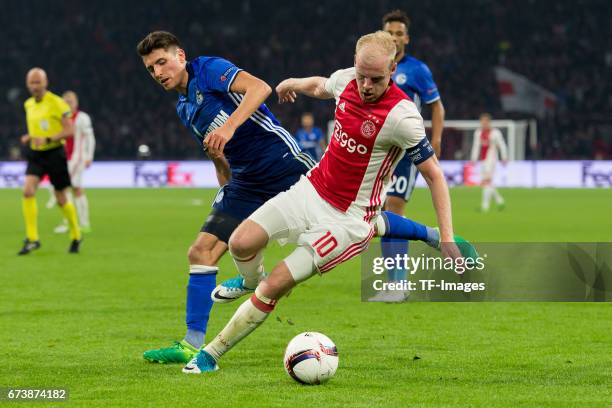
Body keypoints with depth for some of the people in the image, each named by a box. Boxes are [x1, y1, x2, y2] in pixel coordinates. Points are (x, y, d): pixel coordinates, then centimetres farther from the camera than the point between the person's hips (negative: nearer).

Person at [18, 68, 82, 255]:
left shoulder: (56, 103, -12)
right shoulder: (28, 104, 9)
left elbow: (69, 130, -14)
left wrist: (47, 139, -26)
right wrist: (29, 137, 3)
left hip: (54, 153, -5)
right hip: (35, 155, 5)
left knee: (61, 199, 5)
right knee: (27, 191, -17)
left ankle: (76, 236, 28)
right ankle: (32, 238, -16)